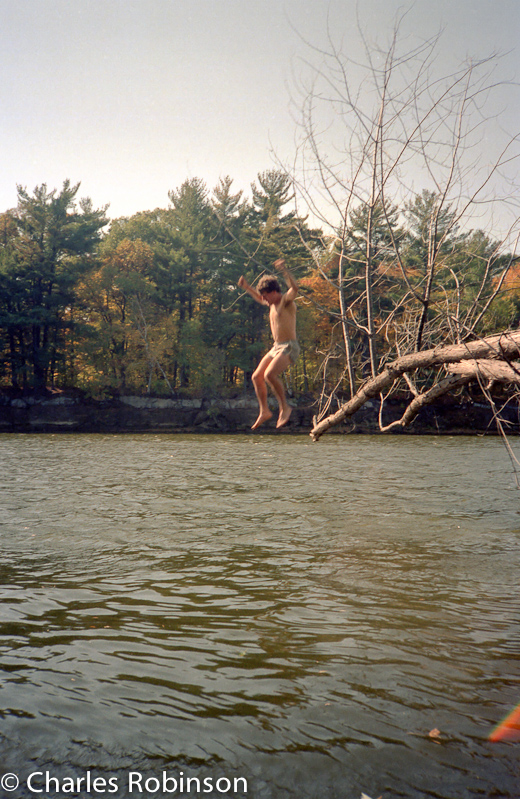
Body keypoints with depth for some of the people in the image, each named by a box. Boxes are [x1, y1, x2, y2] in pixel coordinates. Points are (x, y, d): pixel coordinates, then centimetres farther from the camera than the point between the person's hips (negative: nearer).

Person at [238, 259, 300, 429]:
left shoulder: (286, 300, -11)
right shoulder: (273, 303, 14)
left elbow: (295, 288, -33)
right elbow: (260, 299, 37)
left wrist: (284, 271, -44)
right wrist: (247, 288, 27)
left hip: (289, 347, -9)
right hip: (276, 347, 9)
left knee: (269, 374, -26)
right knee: (257, 376, 5)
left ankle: (284, 407, -13)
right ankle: (264, 411, 15)